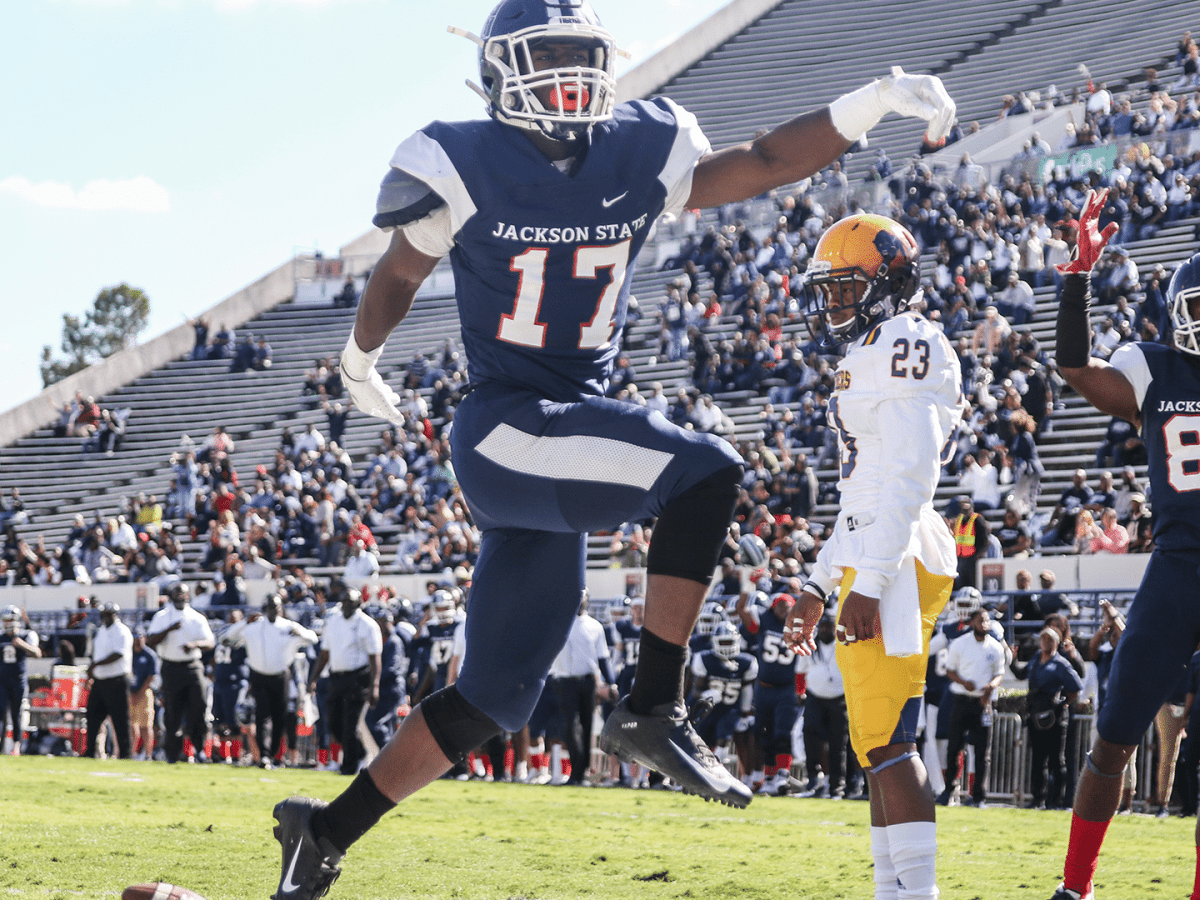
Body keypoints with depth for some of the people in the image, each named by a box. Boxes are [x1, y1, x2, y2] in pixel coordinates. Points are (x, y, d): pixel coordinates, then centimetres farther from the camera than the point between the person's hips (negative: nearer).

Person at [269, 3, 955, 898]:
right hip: (505, 428, -6)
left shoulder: (639, 155, 5)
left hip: (576, 431, 6)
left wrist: (875, 102, -8)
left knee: (494, 698, 10)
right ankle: (653, 710, -22)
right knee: (703, 472, -26)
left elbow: (762, 163, 5)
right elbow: (398, 275, 9)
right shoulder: (464, 166, -7)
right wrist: (360, 364, 25)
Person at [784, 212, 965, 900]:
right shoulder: (870, 357, 23)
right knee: (880, 746, 10)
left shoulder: (904, 346, -9)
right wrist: (820, 585, 27)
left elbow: (910, 479, -18)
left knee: (888, 742, -15)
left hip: (895, 564, -11)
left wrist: (868, 582, -23)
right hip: (873, 566, 11)